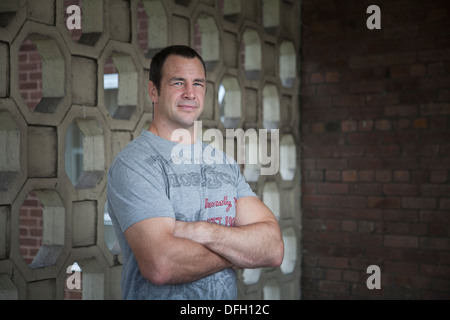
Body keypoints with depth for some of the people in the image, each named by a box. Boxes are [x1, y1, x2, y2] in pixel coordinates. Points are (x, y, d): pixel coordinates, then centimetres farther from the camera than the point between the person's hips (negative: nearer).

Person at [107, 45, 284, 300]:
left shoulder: (226, 164, 3)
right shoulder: (134, 163, -16)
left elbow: (273, 249, -8)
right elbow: (161, 264, -29)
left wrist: (201, 231, -23)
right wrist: (239, 250, -14)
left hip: (228, 297, 5)